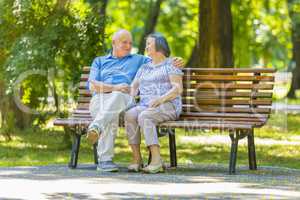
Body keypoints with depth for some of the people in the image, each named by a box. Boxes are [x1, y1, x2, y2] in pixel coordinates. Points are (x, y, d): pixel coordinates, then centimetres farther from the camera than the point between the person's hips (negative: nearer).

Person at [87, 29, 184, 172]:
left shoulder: (137, 60, 32)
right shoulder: (99, 61, 28)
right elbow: (92, 85, 11)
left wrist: (177, 62, 0)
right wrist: (114, 88, -6)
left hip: (124, 99, 0)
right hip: (99, 100, 0)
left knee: (117, 97, -39)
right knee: (111, 117, -38)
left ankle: (96, 127, -61)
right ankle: (104, 160, -50)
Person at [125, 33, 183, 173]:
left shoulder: (170, 65, 7)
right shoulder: (144, 67, 27)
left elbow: (178, 89, -5)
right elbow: (134, 86, 19)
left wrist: (160, 99, -20)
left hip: (168, 106, -5)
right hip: (145, 106, 5)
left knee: (144, 116, -36)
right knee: (129, 115, -29)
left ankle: (157, 161, -42)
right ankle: (136, 159, -32)